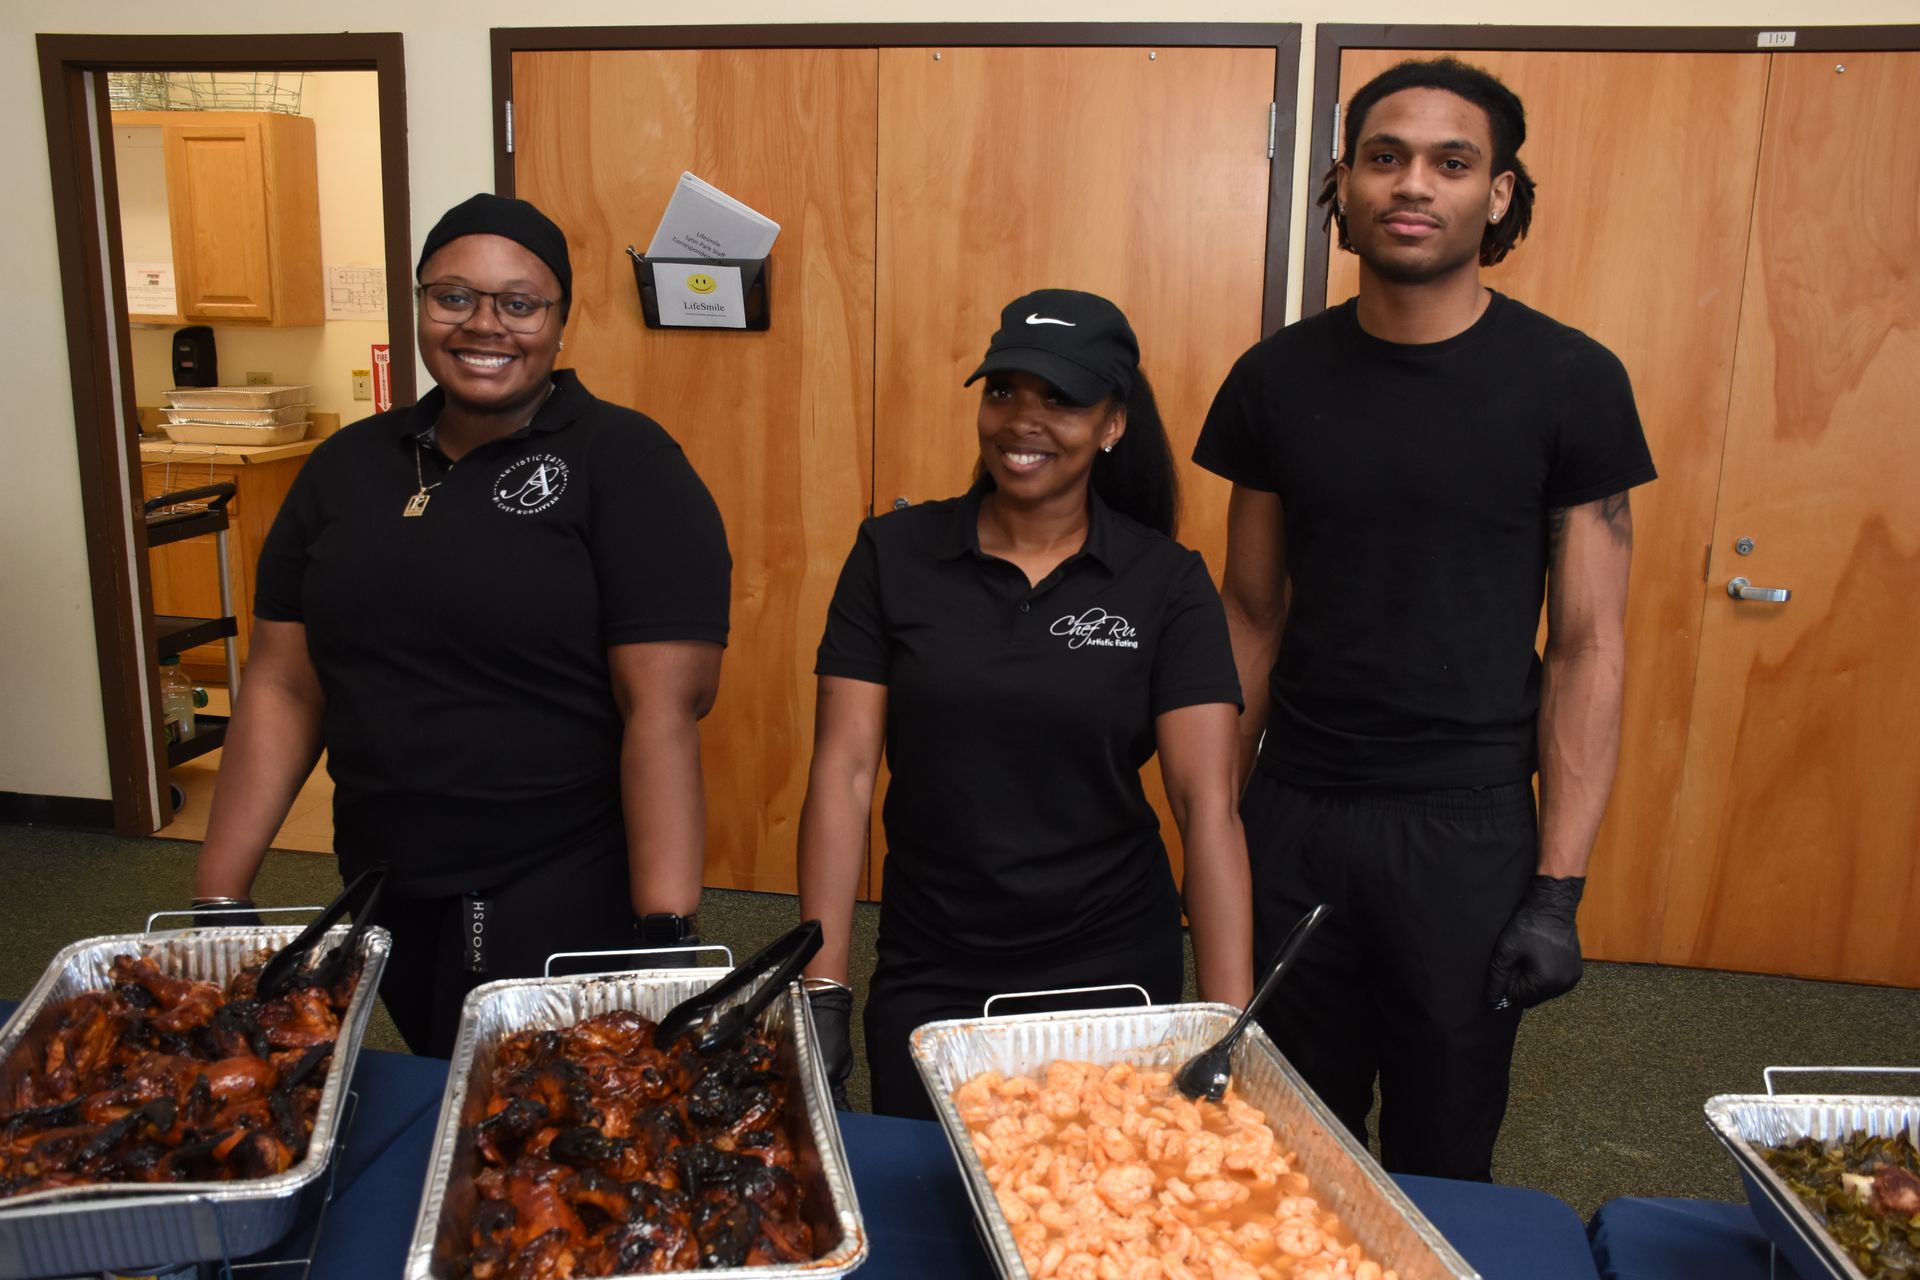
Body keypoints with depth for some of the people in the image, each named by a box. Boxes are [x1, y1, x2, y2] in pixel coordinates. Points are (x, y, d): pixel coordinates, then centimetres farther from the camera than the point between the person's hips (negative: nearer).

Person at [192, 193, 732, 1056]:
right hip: (382, 890, 6)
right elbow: (283, 689, 8)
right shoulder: (348, 466, 7)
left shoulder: (626, 465, -10)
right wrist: (215, 901, 4)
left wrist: (665, 936, -22)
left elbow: (664, 710, -17)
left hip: (565, 900, -5)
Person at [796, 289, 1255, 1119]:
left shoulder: (1168, 584, -5)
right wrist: (823, 990, -10)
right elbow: (844, 773, -6)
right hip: (927, 980, 1)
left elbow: (1208, 803, -10)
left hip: (1116, 976, 0)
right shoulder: (894, 555, -4)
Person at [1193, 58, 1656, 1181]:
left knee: (1440, 1161, 12)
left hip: (1469, 830, -2)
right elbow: (1253, 618, 6)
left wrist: (1559, 889, -9)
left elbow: (1588, 646, -5)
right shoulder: (1279, 377, 1)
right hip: (1294, 813, 2)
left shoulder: (1571, 383, -6)